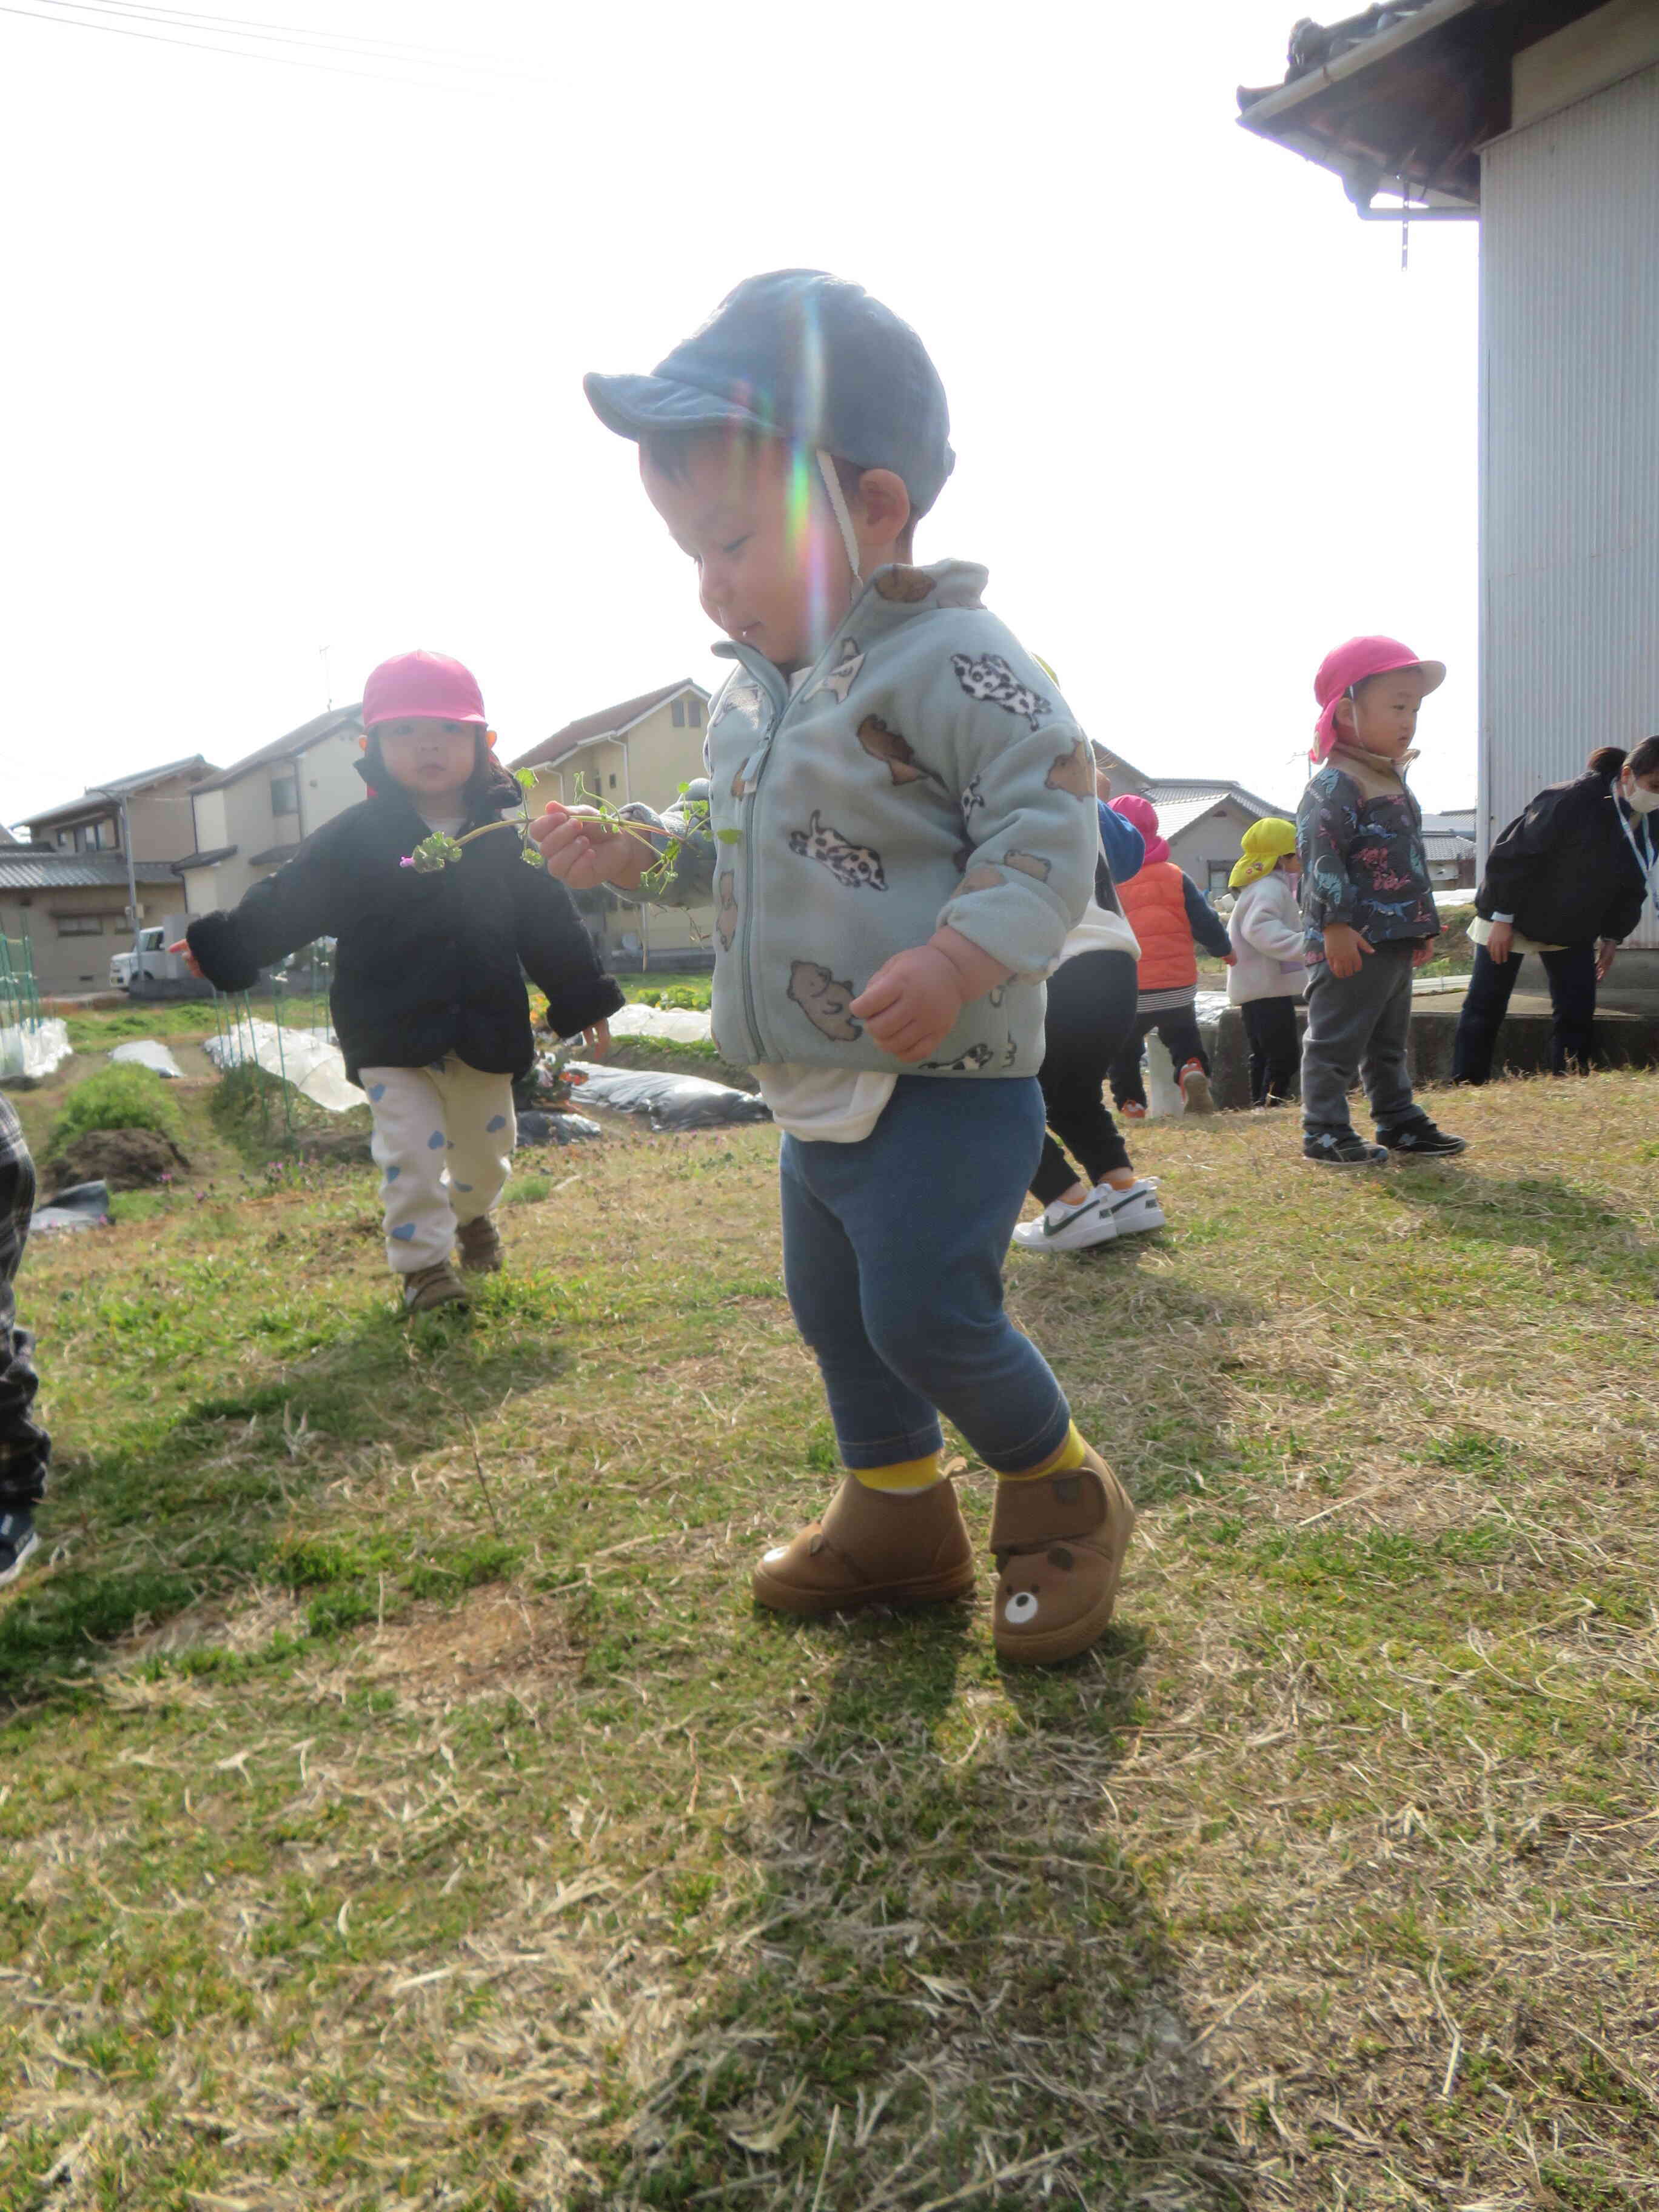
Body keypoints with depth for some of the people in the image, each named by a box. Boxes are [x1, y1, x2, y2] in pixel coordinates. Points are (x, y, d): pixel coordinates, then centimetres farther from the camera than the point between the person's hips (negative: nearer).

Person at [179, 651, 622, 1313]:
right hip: (391, 1035, -2)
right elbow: (285, 904, 0)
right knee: (411, 1149, -7)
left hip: (486, 1029, 3)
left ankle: (471, 1214, 47)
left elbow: (550, 924, 6)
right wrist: (218, 945, -3)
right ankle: (422, 1264, 10)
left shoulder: (504, 836, 1)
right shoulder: (353, 839, -5)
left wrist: (585, 1002, 8)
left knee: (487, 1145, 17)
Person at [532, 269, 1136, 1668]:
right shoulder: (757, 694, 11)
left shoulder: (949, 661, -16)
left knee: (927, 1315, -9)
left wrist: (962, 959, -32)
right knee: (832, 1307, 17)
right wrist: (636, 852, 9)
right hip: (818, 1090, 9)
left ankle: (1063, 1498, 19)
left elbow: (1050, 830, -20)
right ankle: (896, 1516, 37)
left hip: (948, 1084, -9)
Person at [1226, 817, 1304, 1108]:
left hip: (1254, 988, 11)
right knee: (1284, 1055, -10)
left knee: (1264, 1056, 15)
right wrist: (1305, 946, -39)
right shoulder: (1271, 888, -14)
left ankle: (1261, 1107, 19)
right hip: (1269, 987, -11)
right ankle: (1271, 1105, -11)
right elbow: (1261, 930, -31)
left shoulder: (1261, 886, 21)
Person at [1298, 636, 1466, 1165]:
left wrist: (1424, 924, 23)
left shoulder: (1393, 780, 18)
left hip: (1396, 941, 10)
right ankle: (1325, 1132, 2)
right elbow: (1320, 857, -21)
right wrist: (1335, 924, -26)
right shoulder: (1335, 783, -13)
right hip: (1352, 942, -10)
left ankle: (1399, 1122, 27)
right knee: (1336, 1039, -4)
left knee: (1389, 1041, 18)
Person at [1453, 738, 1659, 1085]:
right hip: (1512, 917, -7)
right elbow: (1514, 856, -23)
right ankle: (1465, 1089, 4)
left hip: (1574, 927, 7)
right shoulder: (1573, 800, -25)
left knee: (1578, 1014, 2)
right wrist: (1503, 918, -22)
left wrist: (1613, 936, 8)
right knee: (1485, 1008, -4)